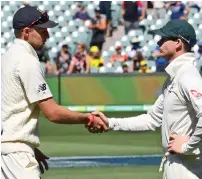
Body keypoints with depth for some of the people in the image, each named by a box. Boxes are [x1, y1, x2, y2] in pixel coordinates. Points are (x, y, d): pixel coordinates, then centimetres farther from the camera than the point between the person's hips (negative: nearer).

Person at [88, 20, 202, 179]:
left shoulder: (187, 75, -16)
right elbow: (153, 119, 20)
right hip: (173, 165, 10)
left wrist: (188, 146, -20)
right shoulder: (173, 77, 16)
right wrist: (111, 123, 13)